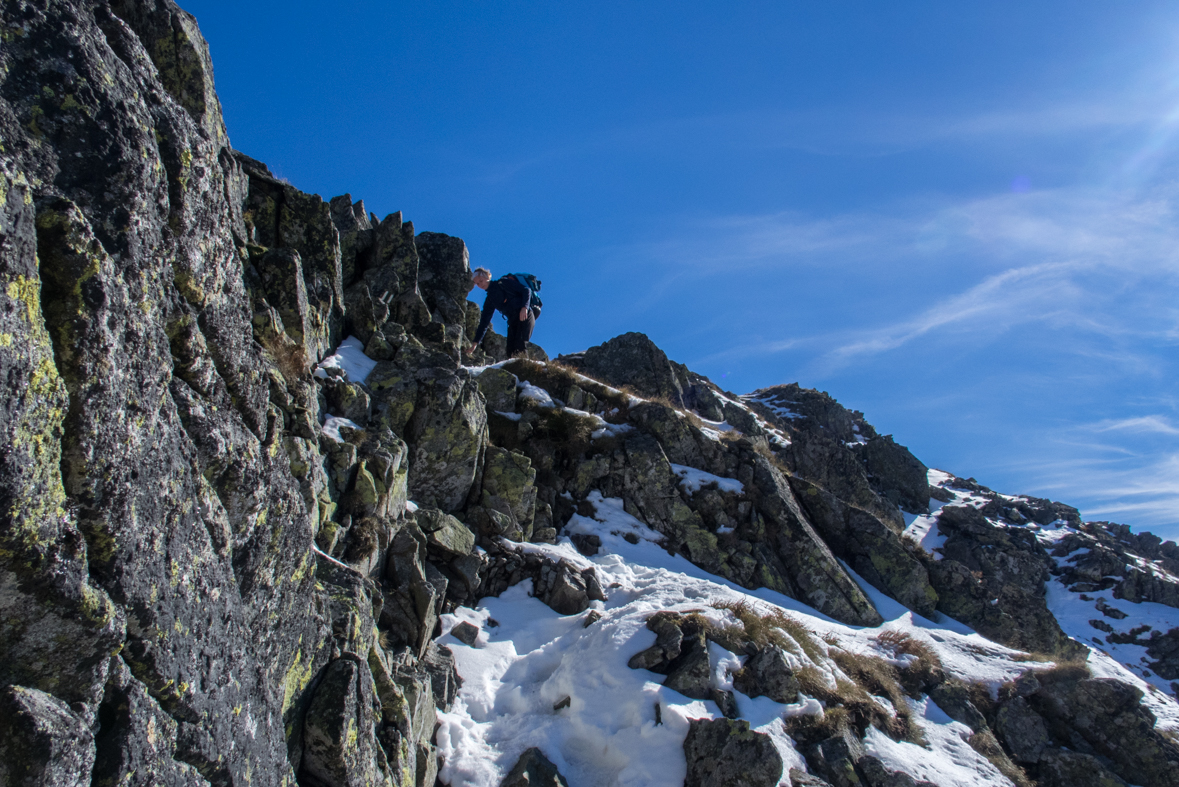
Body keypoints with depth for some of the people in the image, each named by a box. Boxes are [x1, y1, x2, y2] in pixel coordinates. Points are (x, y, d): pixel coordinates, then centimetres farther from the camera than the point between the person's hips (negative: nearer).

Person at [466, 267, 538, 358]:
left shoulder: (503, 283, 3)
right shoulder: (489, 300, 19)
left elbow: (526, 290, -4)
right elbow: (484, 322, 20)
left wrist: (524, 307, -21)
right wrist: (475, 343, 15)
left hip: (525, 315, -6)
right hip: (512, 322, 6)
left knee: (519, 347, -25)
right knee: (511, 352, -11)